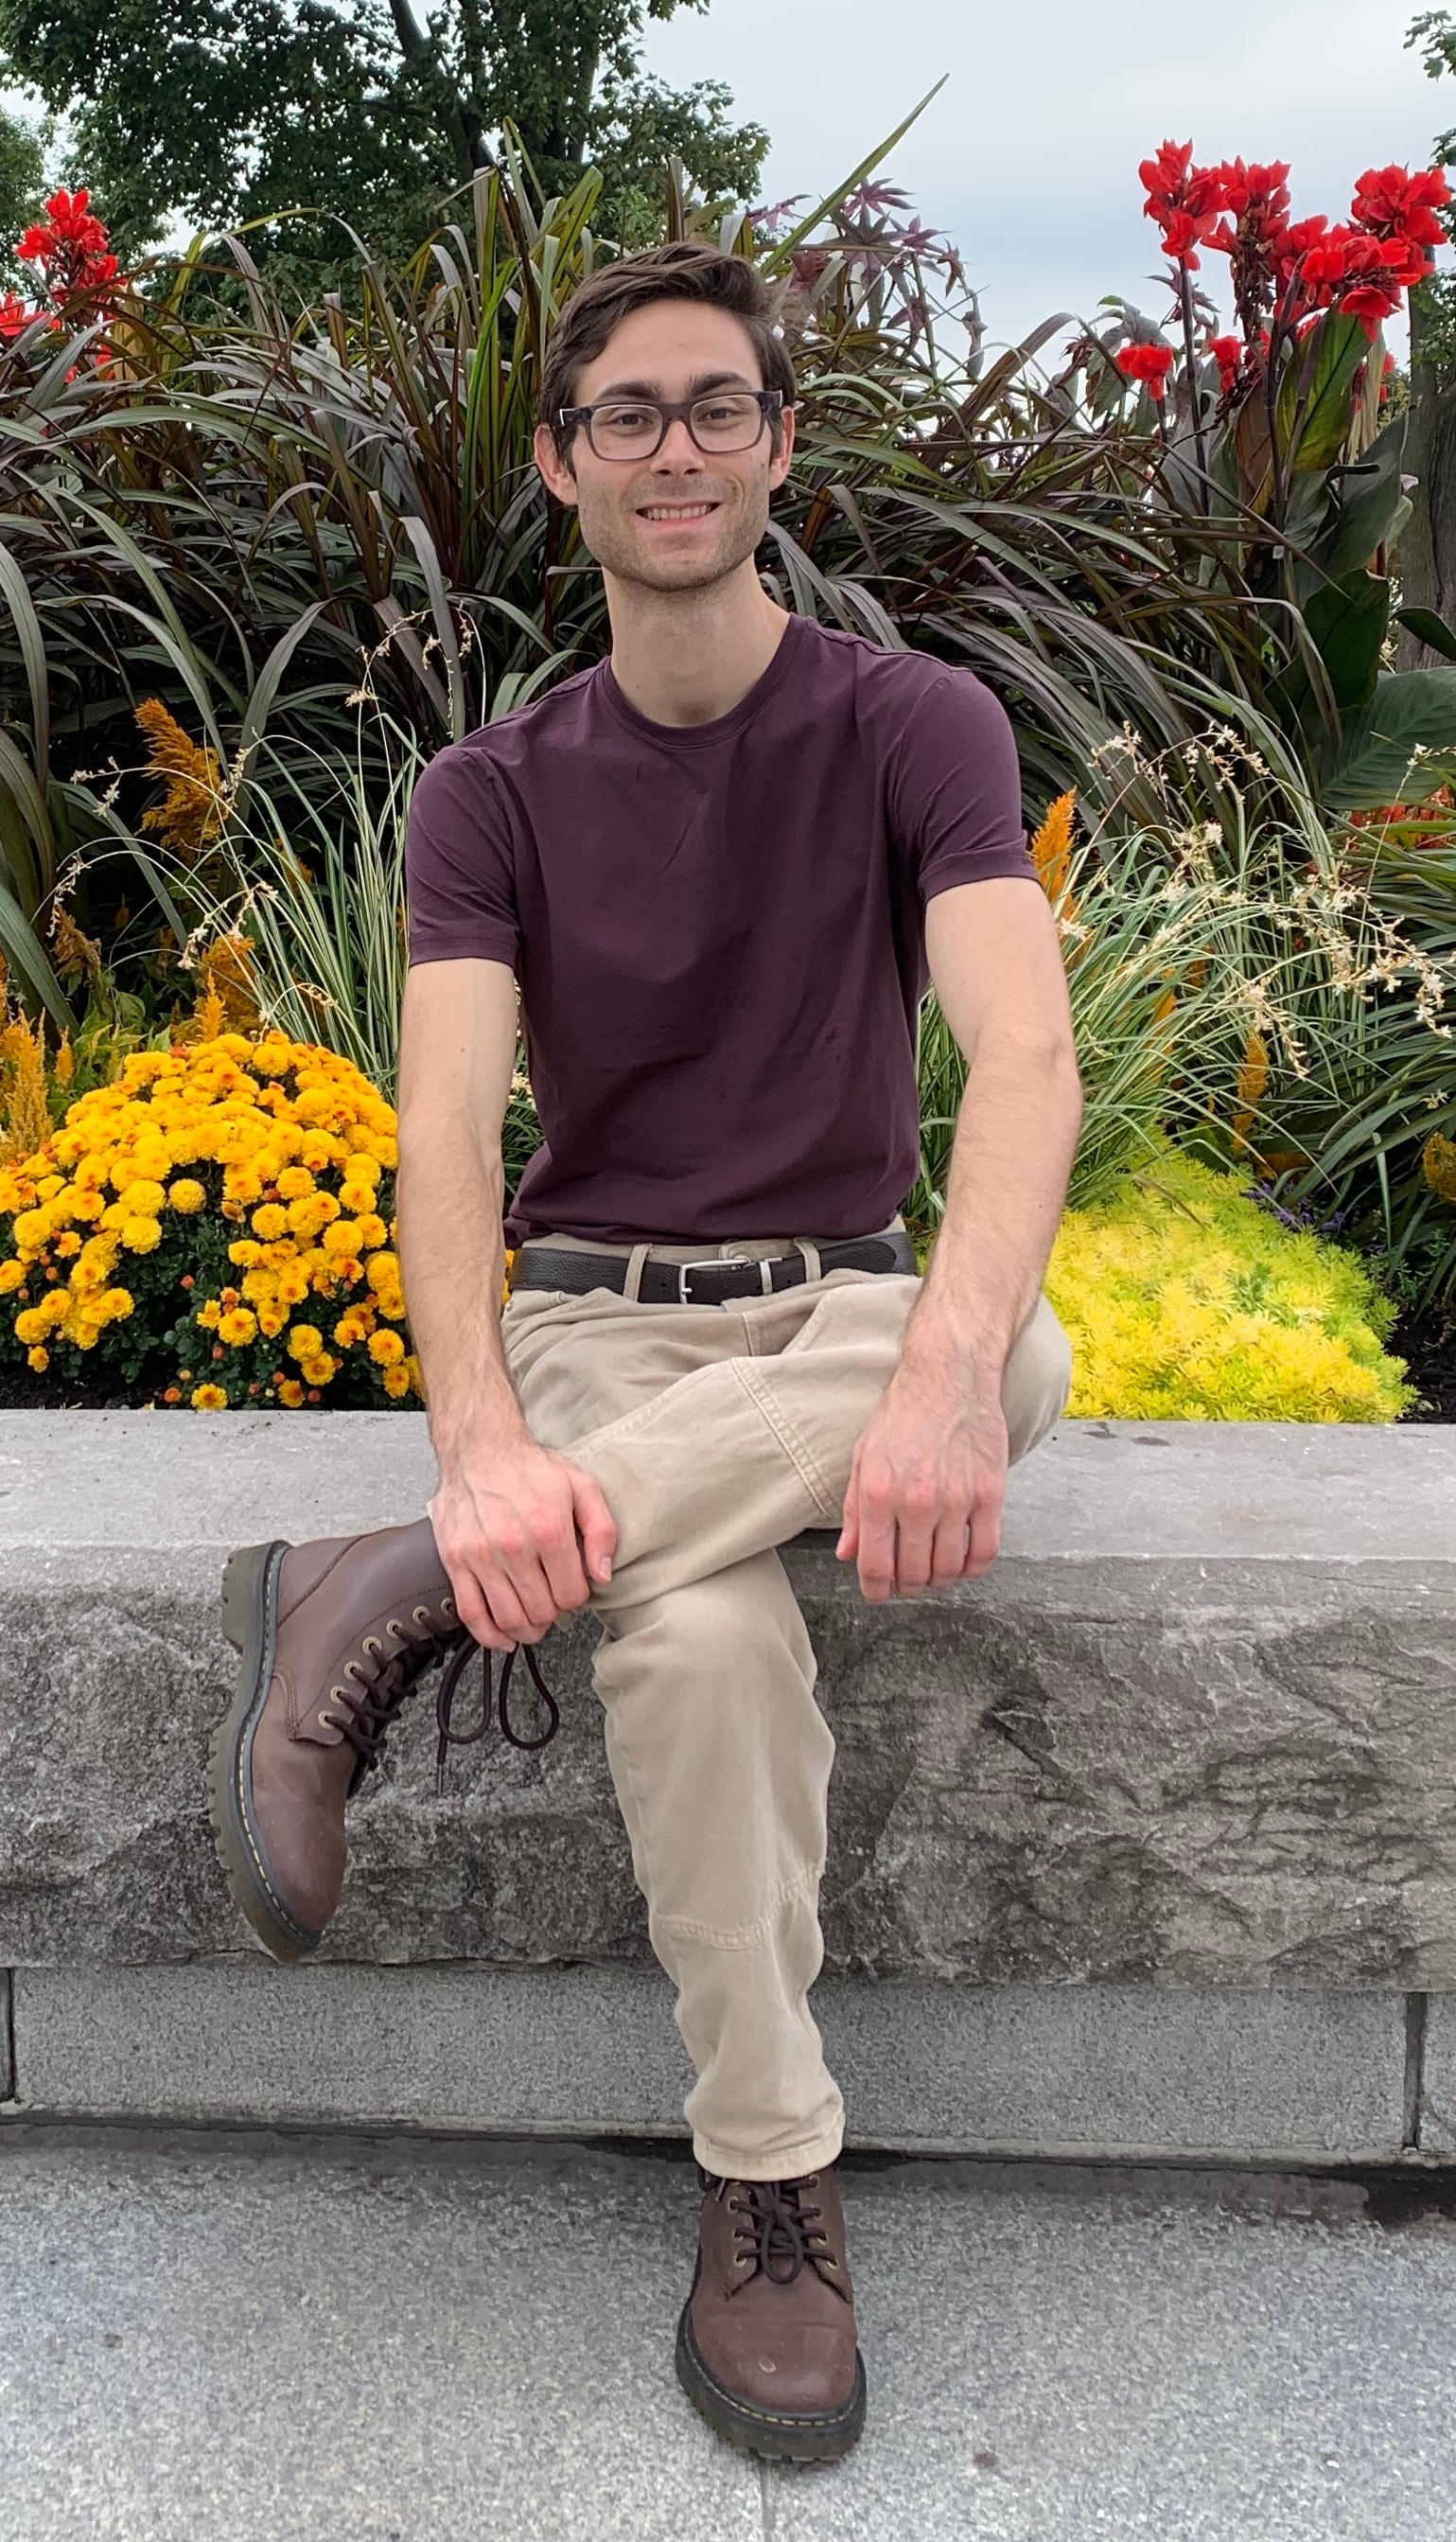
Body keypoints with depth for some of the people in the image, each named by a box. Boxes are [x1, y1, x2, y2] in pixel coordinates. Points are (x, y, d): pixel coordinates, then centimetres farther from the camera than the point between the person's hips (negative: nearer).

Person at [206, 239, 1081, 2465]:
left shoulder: (912, 728, -2)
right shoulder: (491, 795, 3)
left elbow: (1024, 1052, -19)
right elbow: (445, 1129, -12)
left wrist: (950, 1362, -40)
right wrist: (484, 1439, -33)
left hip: (845, 1304, 1)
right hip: (597, 1317, 0)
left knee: (1021, 1351, -36)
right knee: (701, 1637, -34)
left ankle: (386, 1601, -32)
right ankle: (771, 2178, -14)